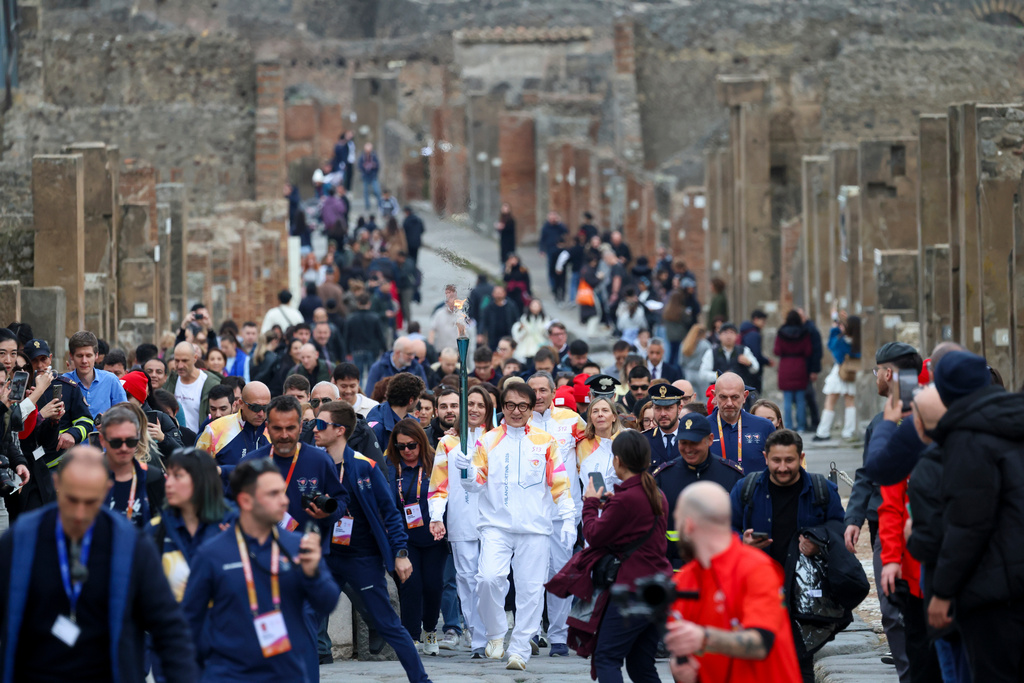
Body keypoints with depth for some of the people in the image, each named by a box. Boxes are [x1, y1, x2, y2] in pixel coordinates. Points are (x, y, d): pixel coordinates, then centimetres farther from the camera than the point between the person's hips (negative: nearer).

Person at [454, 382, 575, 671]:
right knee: (489, 578, -20)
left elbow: (559, 484, 7)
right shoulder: (488, 441, 7)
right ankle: (496, 633, 2)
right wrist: (468, 472, -17)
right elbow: (477, 484, 5)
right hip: (496, 525, -1)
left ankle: (520, 650, 8)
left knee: (531, 590, -1)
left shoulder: (545, 442, 7)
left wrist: (568, 520, -1)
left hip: (535, 528, 1)